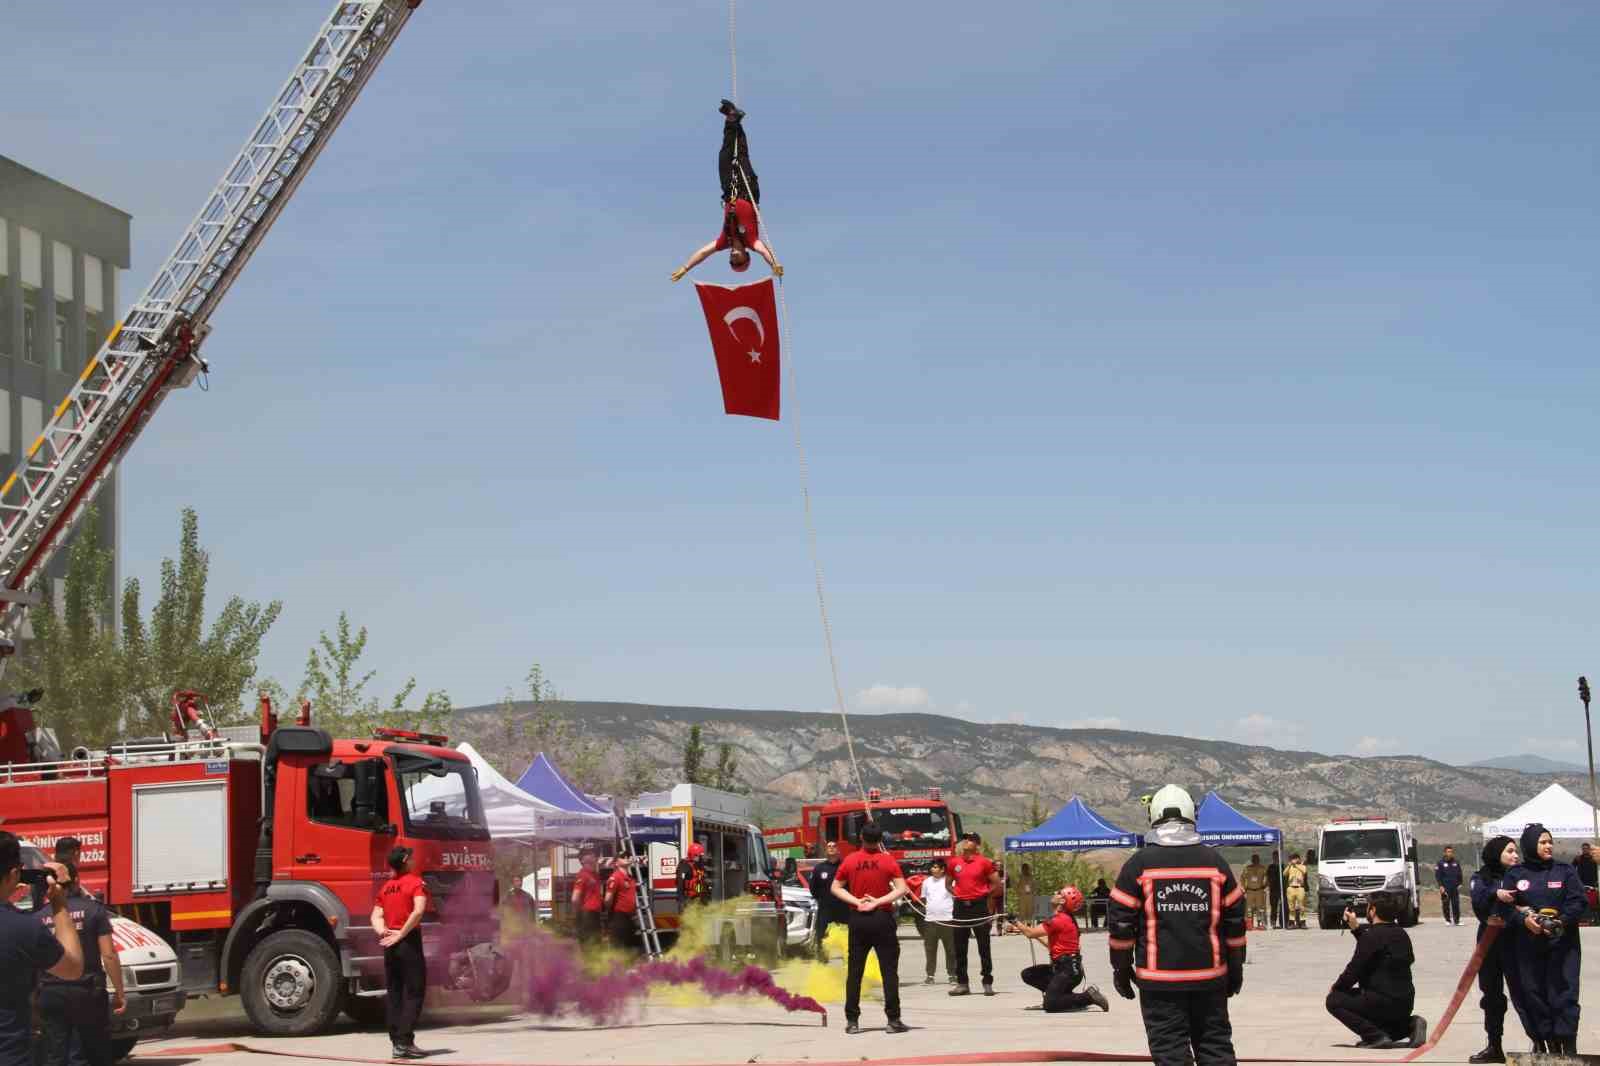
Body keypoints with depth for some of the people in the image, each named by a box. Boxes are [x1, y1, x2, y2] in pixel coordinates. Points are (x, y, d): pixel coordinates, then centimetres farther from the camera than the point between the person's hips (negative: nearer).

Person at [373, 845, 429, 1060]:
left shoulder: (386, 887, 14)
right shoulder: (415, 882, -7)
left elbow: (376, 916, 7)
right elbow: (418, 911, -22)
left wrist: (383, 933, -7)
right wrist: (401, 934, -17)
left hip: (390, 944, 7)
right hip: (409, 942, -7)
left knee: (394, 993, 11)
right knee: (413, 993, -3)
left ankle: (397, 1041, 10)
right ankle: (405, 1042, -9)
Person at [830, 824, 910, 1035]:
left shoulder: (850, 860, 2)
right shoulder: (888, 861, -5)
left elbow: (835, 888, 4)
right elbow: (901, 889, -12)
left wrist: (856, 902, -4)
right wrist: (879, 902, -12)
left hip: (857, 920, 2)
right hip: (883, 919, -2)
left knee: (854, 972, 7)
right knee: (889, 970, 2)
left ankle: (852, 1021, 5)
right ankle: (894, 1020, -2)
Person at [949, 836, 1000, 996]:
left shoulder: (984, 862, -3)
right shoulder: (955, 863, 7)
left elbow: (996, 884, 1)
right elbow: (949, 884, 21)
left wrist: (984, 896, 4)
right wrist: (958, 894, 8)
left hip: (979, 907, -4)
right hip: (961, 908, 4)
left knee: (984, 947, 0)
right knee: (960, 948, 5)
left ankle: (988, 983, 4)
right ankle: (962, 983, 12)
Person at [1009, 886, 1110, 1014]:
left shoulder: (1060, 920, -16)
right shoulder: (1065, 918, 15)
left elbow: (1030, 933, -15)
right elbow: (1051, 944, 18)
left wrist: (1016, 923, 2)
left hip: (1069, 970, -10)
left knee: (1050, 1005, -18)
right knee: (1027, 974, 9)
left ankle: (1089, 996, -8)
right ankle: (1066, 994, 7)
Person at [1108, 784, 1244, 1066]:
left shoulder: (1138, 865, -5)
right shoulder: (1214, 862, 2)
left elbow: (1121, 922, -4)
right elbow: (1235, 920, 6)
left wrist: (1121, 968, 8)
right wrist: (1235, 968, 16)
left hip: (1160, 979, -3)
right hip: (1209, 976, 3)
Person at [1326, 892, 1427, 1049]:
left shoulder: (1373, 936, -15)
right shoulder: (1400, 934, 12)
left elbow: (1354, 971, -13)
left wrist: (1335, 987, 3)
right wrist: (1355, 927, 25)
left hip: (1383, 1003, -9)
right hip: (1405, 1004, 9)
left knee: (1334, 1000, 1)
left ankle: (1376, 1036, -10)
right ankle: (1409, 1025, 9)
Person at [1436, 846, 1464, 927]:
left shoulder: (1456, 863, 11)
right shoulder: (1441, 863, 1)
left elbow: (1459, 875, 18)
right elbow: (1437, 875, -1)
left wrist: (1459, 884, 8)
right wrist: (1440, 886, -9)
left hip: (1455, 887, 3)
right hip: (1445, 888, -3)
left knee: (1456, 904, 0)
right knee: (1446, 904, -2)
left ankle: (1457, 920, 6)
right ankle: (1448, 920, 7)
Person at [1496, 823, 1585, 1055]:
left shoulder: (1564, 871, 7)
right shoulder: (1515, 874, 7)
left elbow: (1578, 902, 0)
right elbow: (1505, 906, 3)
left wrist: (1561, 922, -15)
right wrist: (1523, 919, -16)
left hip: (1561, 943, -1)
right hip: (1526, 946, 1)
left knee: (1563, 992, -7)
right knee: (1533, 993, 1)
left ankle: (1568, 1045, -7)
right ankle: (1546, 1042, 10)